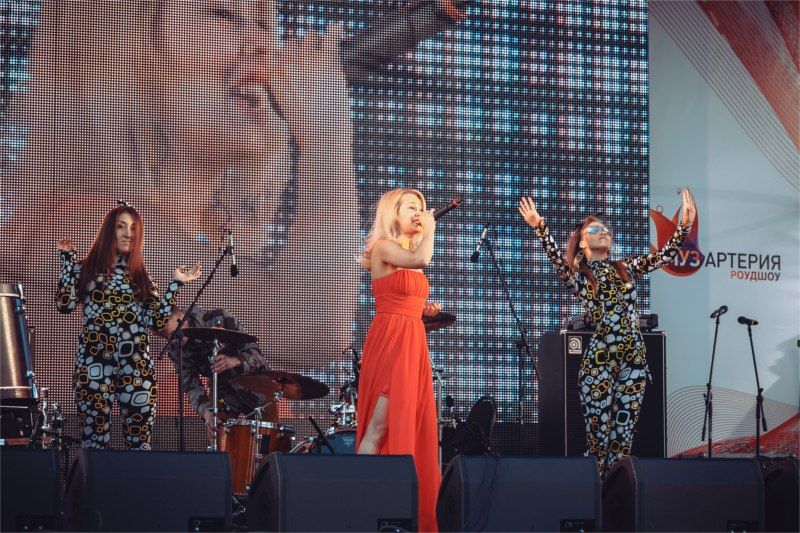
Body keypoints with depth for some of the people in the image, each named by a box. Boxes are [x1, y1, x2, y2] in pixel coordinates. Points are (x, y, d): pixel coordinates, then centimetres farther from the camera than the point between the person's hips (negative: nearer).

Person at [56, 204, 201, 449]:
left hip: (136, 366, 2)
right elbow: (65, 304, -5)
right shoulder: (87, 268, 9)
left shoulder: (140, 276, 15)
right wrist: (68, 259, -2)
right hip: (94, 363, -2)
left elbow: (156, 320, 5)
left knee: (140, 438, -4)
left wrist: (176, 284, 2)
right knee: (94, 436, -4)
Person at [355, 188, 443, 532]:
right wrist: (429, 230, -9)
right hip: (389, 341, -9)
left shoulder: (409, 250, 20)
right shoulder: (383, 247, -6)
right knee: (382, 425, -14)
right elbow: (420, 259, -25)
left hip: (413, 344, 9)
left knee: (410, 425, 5)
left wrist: (425, 309, 9)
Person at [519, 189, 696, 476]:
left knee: (624, 433, 5)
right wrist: (541, 228, -32)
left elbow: (665, 254, 10)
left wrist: (684, 225, -2)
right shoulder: (577, 275, 3)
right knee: (599, 433, -5)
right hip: (599, 358, -4)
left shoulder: (627, 268, 15)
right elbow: (556, 258, -16)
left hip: (634, 357, 4)